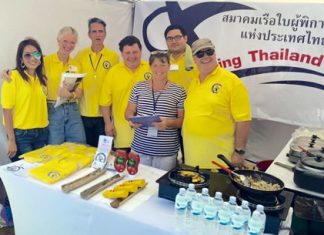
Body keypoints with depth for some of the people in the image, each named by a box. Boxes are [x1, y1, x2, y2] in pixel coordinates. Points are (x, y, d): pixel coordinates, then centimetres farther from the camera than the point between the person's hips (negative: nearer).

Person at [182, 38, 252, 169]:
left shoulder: (232, 81, -9)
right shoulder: (193, 83, 10)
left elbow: (243, 119, -11)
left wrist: (239, 151, -12)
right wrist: (186, 145, 14)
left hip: (218, 152, -6)